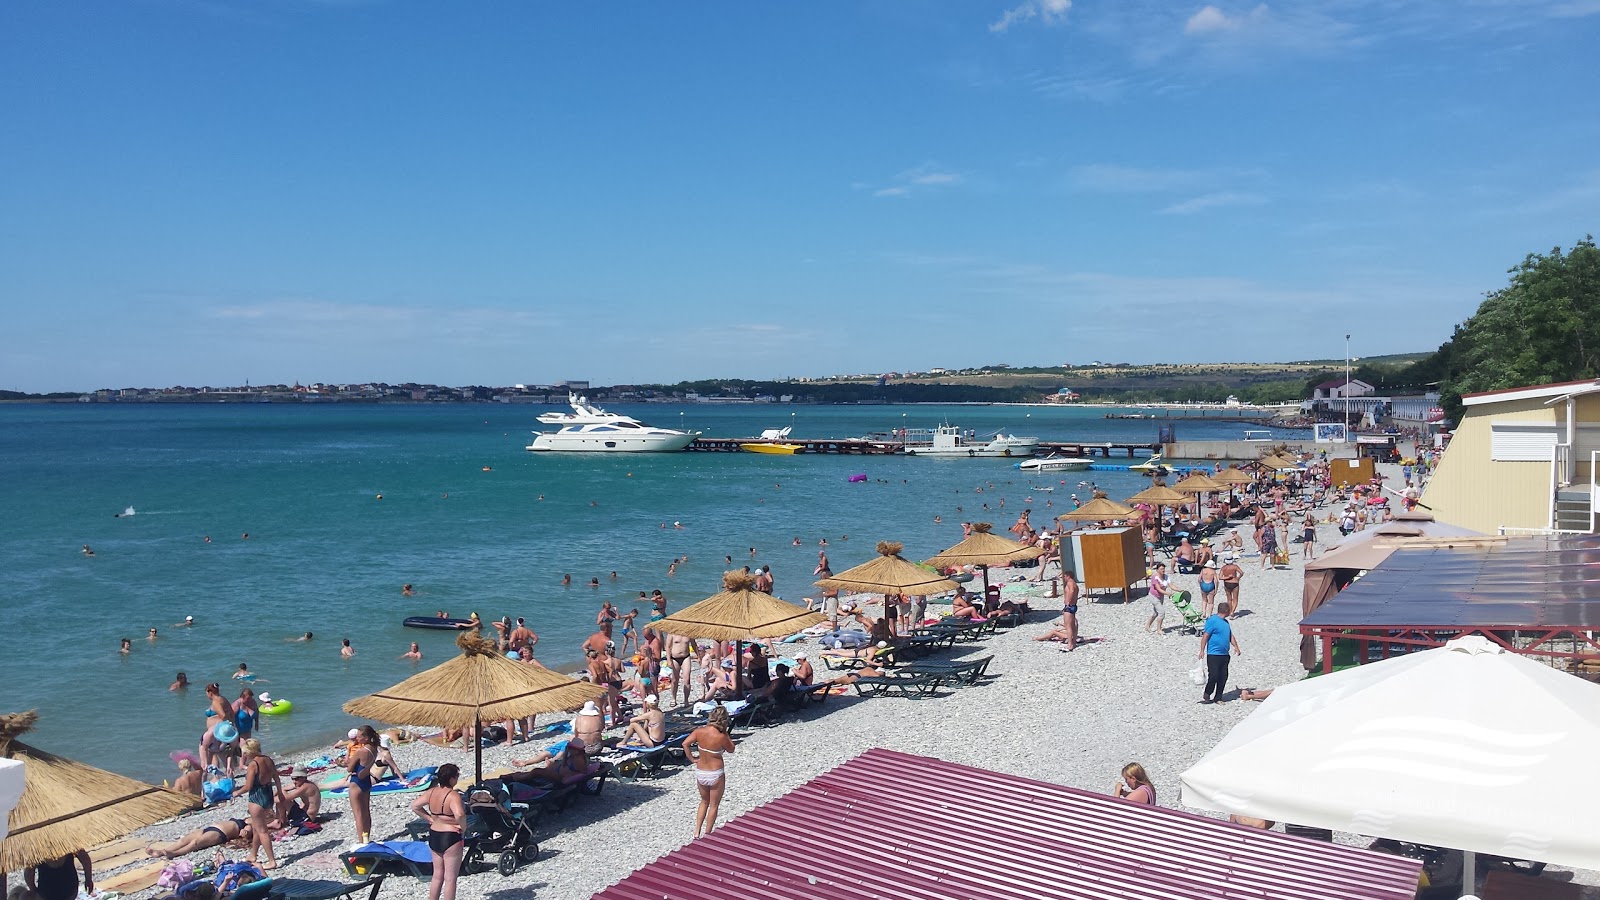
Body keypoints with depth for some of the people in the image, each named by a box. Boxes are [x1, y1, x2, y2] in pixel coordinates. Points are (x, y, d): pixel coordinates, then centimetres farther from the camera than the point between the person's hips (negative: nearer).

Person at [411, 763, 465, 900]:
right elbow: (459, 815, -38)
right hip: (450, 838, -7)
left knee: (437, 875, 20)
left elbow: (414, 806, 8)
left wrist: (430, 819, 8)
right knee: (450, 878, 5)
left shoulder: (432, 792, -1)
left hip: (433, 836, 7)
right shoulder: (453, 795, -23)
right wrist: (463, 827, -19)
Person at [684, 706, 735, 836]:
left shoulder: (700, 731, -10)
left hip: (700, 772, 5)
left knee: (704, 802, 26)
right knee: (713, 805, 15)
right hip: (715, 774, -5)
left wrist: (692, 758, -2)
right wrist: (725, 733, -5)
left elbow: (685, 744, -13)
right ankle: (707, 835, 22)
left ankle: (697, 832, 22)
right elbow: (731, 749, -5)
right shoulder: (721, 737, -22)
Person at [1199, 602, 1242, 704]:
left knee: (1223, 677, 6)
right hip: (1213, 654, -8)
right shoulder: (1212, 621, -11)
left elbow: (1231, 636, 25)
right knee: (1213, 676, -9)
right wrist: (1202, 651, -17)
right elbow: (1205, 636, -13)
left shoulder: (1225, 622, 16)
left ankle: (1218, 698, 15)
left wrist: (1236, 647, 15)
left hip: (1224, 654, 8)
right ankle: (1206, 696, 9)